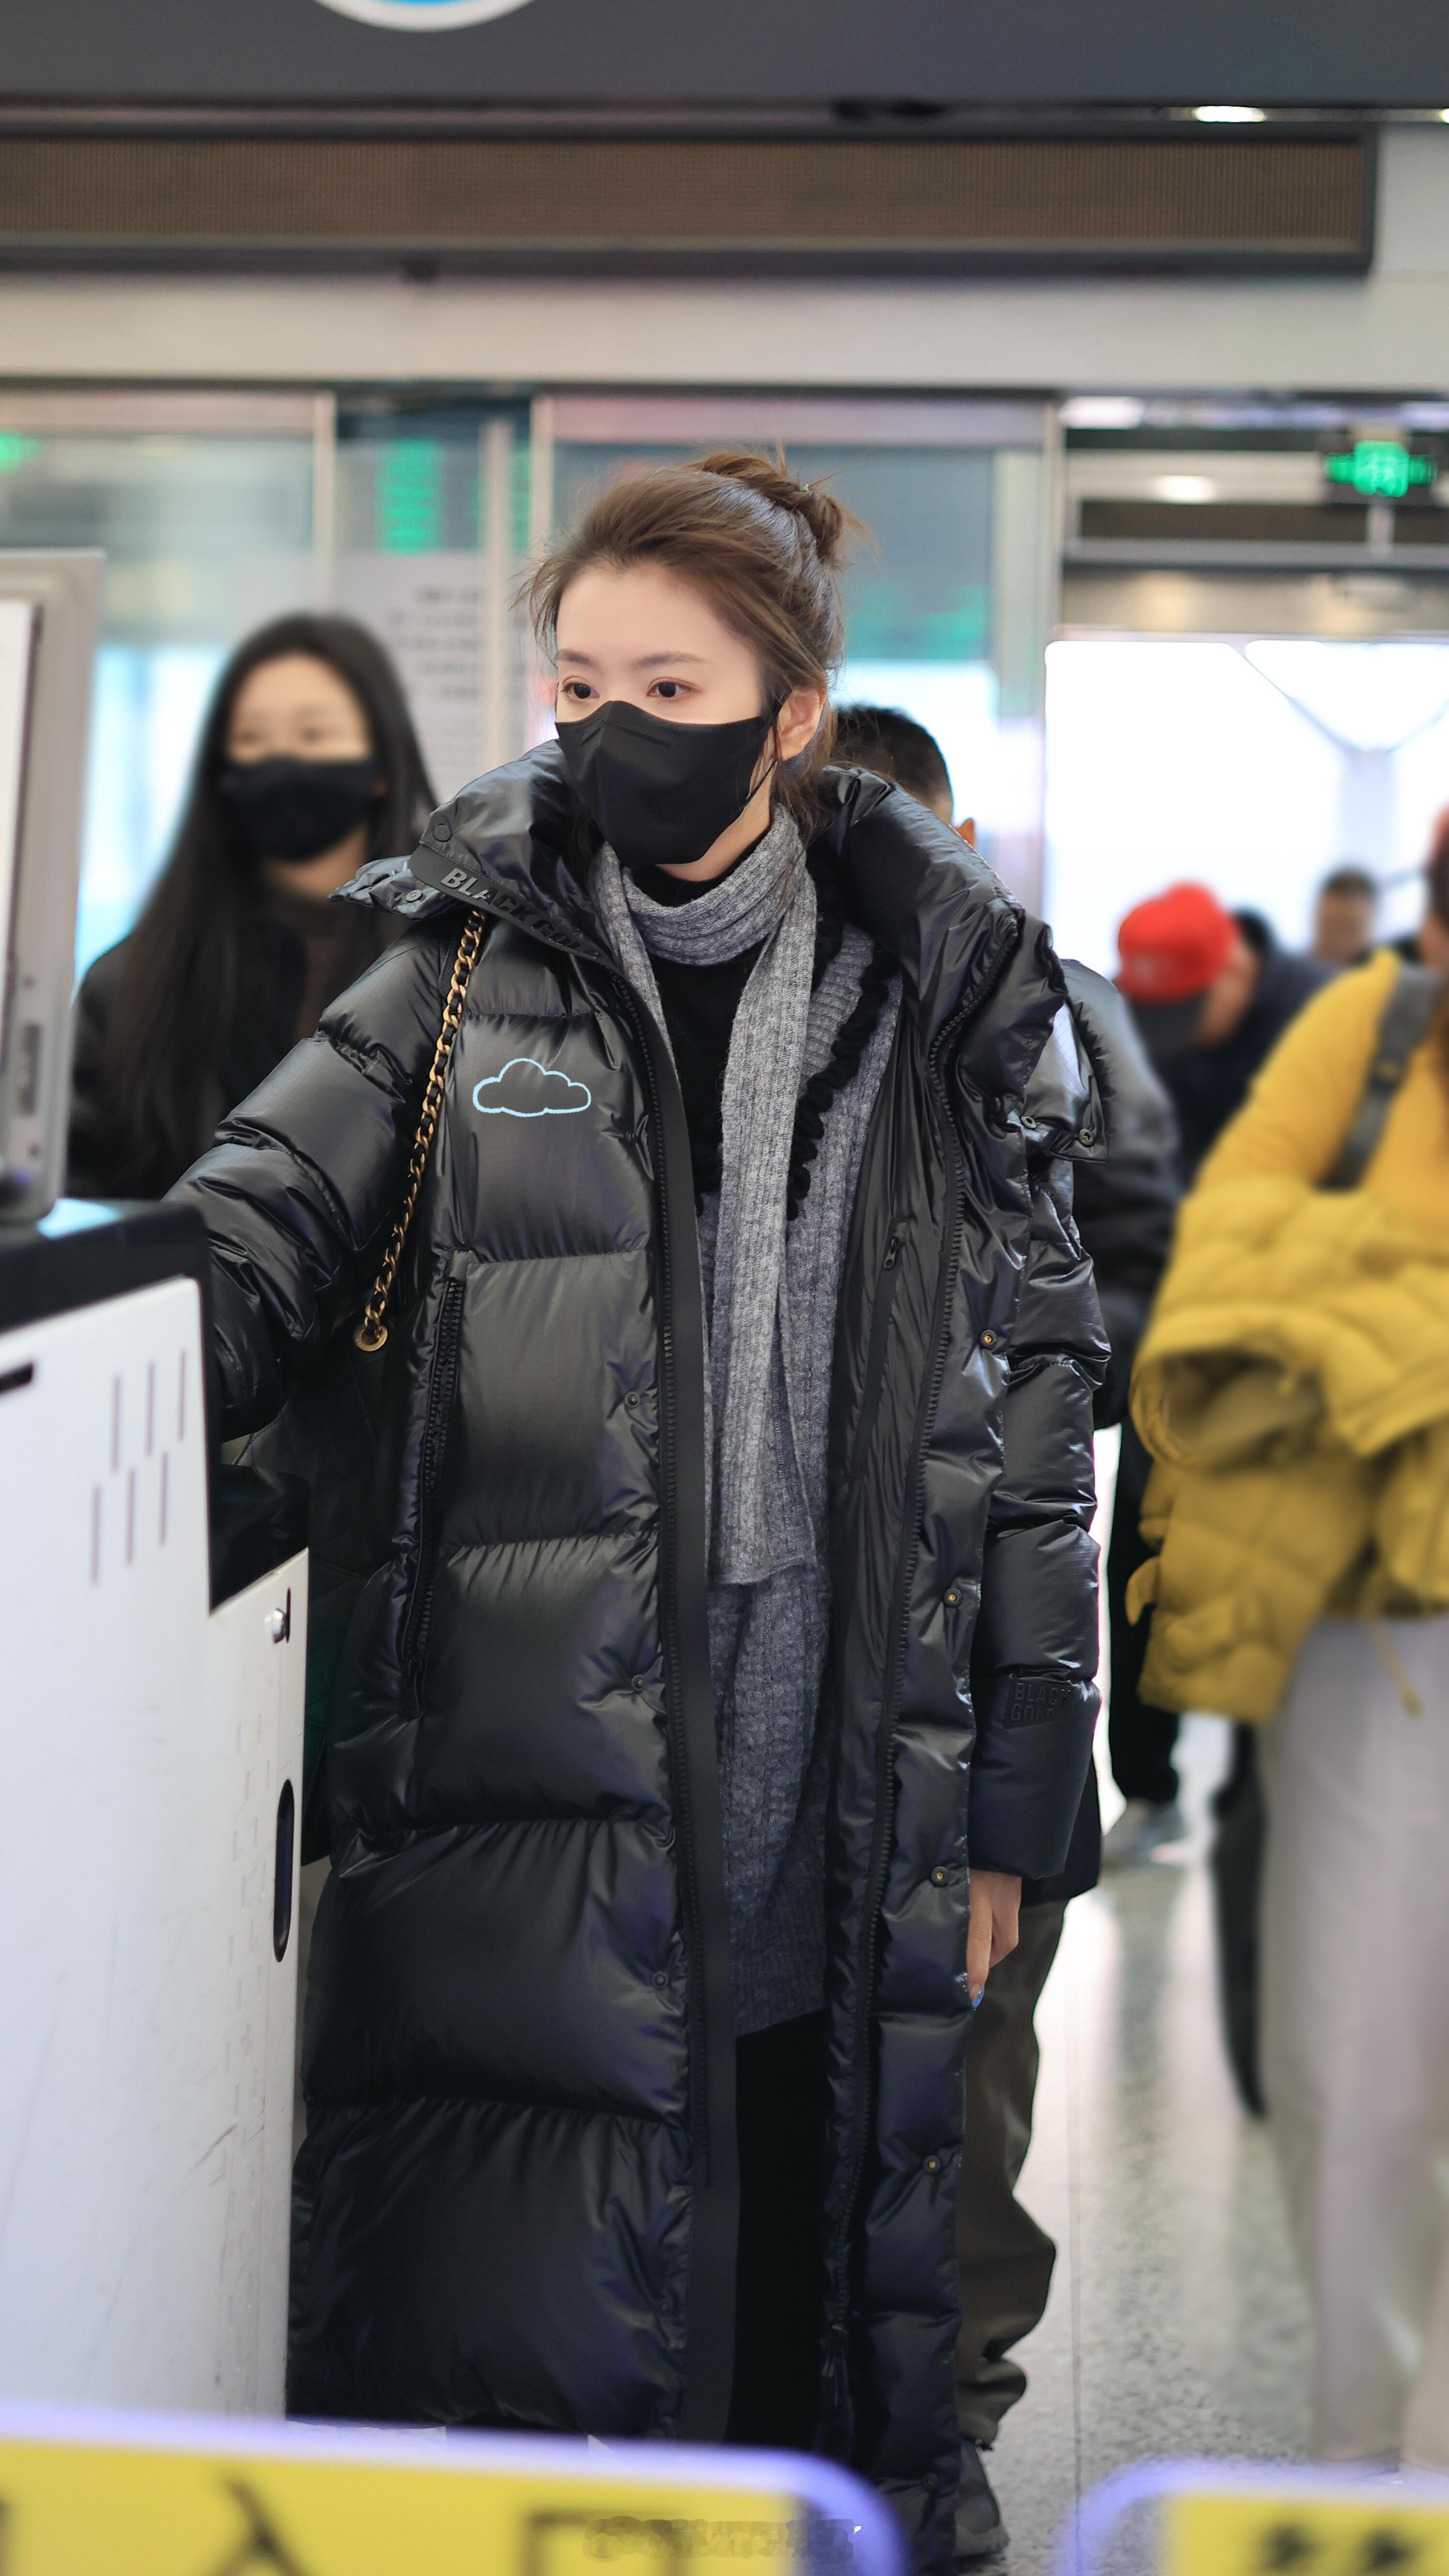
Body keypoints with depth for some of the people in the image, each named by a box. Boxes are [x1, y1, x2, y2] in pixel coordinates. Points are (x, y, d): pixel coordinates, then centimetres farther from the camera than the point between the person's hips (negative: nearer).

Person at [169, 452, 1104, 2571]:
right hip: (528, 1792, 0)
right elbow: (250, 1239, 1)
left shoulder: (947, 1004, 6)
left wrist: (1014, 1799, 6)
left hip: (844, 1817, 1)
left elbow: (1034, 1400, 8)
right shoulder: (470, 966, 6)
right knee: (514, 2337, -2)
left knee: (822, 2302, 8)